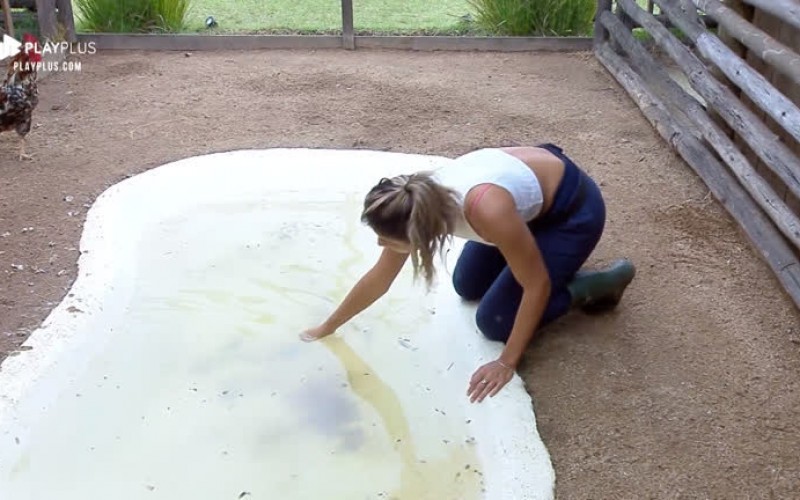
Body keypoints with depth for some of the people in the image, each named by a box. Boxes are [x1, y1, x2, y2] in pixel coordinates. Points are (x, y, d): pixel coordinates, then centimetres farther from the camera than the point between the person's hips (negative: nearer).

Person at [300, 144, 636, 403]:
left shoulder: (484, 210, -41)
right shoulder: (417, 204, -19)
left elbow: (537, 285, -27)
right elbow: (379, 279, -4)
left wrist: (507, 363, -22)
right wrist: (325, 329, 3)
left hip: (573, 209, -7)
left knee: (495, 320, -6)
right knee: (467, 287, 14)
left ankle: (597, 283, 6)